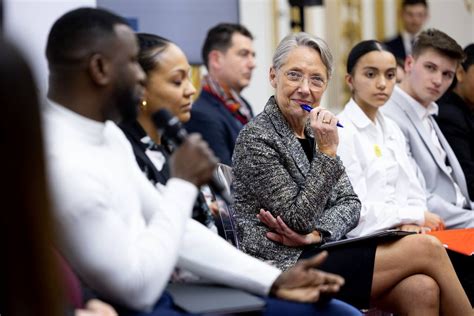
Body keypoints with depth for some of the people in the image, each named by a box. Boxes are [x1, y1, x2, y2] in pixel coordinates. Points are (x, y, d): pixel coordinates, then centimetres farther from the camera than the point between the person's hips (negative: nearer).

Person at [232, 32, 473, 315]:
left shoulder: (314, 128, 13)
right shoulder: (256, 137, -11)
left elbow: (349, 203, 9)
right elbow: (299, 221, -15)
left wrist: (317, 233, -11)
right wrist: (327, 151, -18)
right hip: (287, 263, -7)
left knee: (421, 288, -20)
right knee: (426, 248, -13)